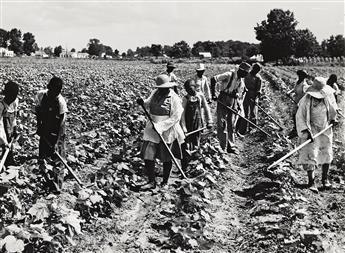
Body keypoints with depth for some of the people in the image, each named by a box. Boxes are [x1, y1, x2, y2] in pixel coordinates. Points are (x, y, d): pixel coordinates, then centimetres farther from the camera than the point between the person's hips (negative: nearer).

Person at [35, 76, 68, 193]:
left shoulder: (61, 102, -22)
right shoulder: (41, 95, -9)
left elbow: (61, 124, -20)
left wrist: (57, 142, -23)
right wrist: (39, 126, 8)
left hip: (57, 134, -4)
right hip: (44, 132, 5)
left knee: (57, 161, -2)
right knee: (42, 160, 9)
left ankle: (57, 186, 11)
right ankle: (50, 181, 30)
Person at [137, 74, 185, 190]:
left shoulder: (174, 99, -13)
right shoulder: (155, 93, 3)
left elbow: (175, 118, -16)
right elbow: (149, 104, 19)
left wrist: (161, 126, -22)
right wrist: (143, 102, -4)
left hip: (167, 132, -5)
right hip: (152, 130, 5)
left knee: (166, 158, 9)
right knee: (148, 155, -3)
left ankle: (165, 181, 26)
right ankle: (151, 182, 7)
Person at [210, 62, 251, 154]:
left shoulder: (241, 79, 7)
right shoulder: (229, 75, -16)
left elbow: (241, 92, 19)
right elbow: (213, 79, -19)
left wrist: (240, 104, 12)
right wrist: (213, 94, -19)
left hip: (235, 102, 7)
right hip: (224, 101, -6)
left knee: (231, 125, 10)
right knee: (222, 124, -2)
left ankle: (231, 146, 16)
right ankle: (223, 147, 4)